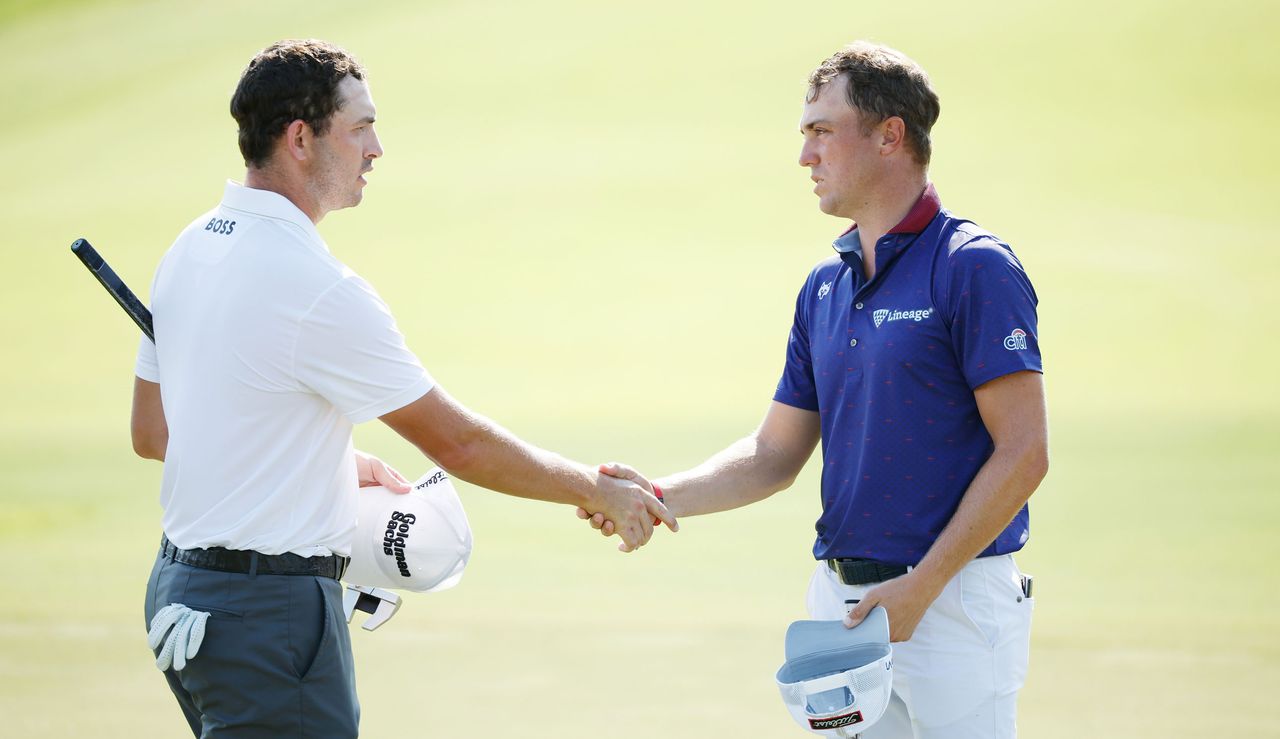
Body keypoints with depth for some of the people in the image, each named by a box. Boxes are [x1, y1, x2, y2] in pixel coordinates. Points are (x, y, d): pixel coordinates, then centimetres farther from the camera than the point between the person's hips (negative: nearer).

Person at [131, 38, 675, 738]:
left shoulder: (187, 251, 9)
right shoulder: (316, 287, -19)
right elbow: (457, 443, -12)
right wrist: (598, 490, 1)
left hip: (182, 584, 9)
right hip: (270, 608, -9)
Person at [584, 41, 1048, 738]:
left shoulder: (974, 268, -10)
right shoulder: (825, 286, 13)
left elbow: (1023, 453, -14)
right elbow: (775, 455, 16)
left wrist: (919, 587, -16)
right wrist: (659, 496, -1)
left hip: (951, 601, -7)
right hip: (840, 598, 7)